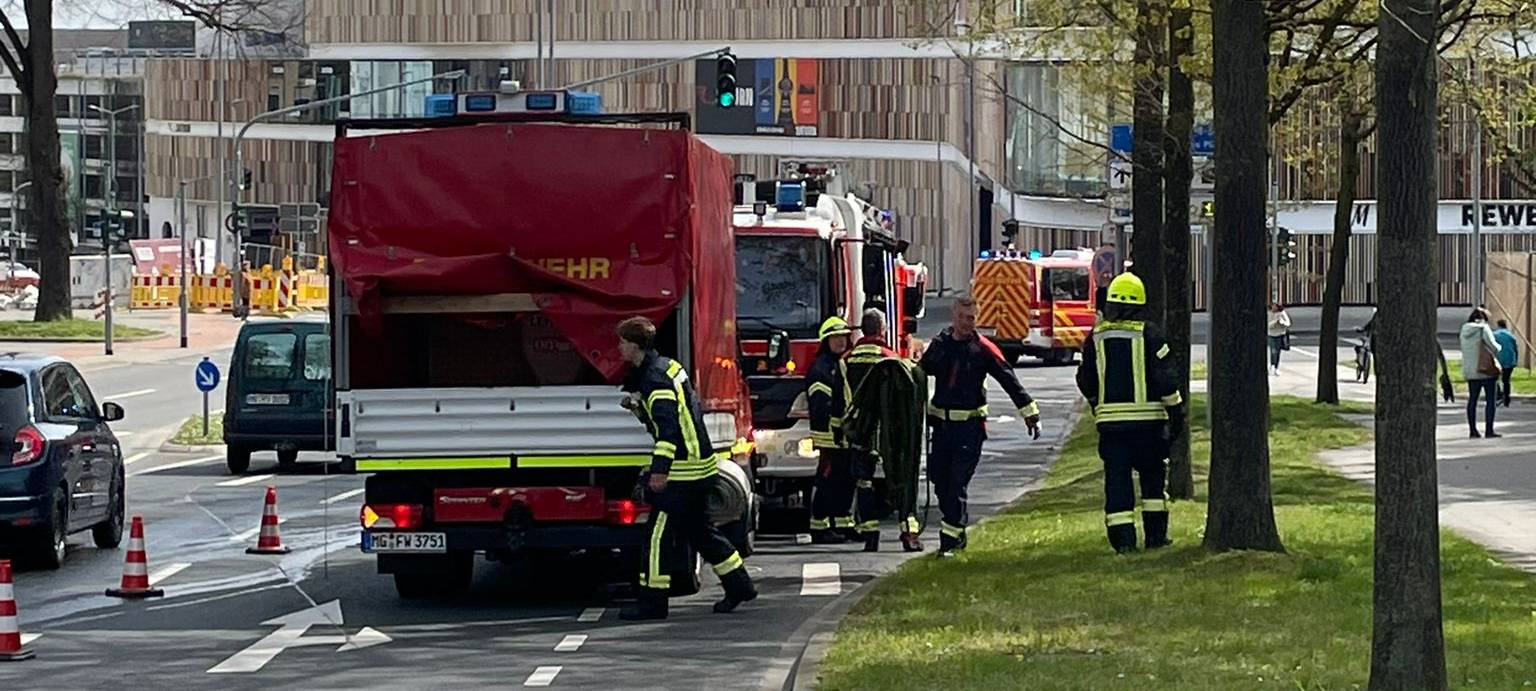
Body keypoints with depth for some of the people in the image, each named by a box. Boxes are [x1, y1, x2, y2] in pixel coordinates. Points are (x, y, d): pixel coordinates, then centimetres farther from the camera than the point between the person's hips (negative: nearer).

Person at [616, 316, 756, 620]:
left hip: (682, 469, -10)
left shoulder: (655, 378, -18)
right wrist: (637, 405, 29)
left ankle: (653, 601, -2)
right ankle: (739, 585, 22)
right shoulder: (667, 366, 14)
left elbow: (668, 424, -28)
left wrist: (660, 469, -34)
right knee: (699, 529, 18)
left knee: (659, 534, -5)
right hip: (699, 463, 10)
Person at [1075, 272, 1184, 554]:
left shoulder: (1097, 336, 5)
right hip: (1147, 417, -2)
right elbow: (1165, 378, -8)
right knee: (1152, 476, 12)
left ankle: (1123, 539, -4)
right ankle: (1155, 535, 12)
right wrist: (1176, 412, 0)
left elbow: (1085, 380, 11)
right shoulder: (1149, 333, -5)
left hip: (1110, 419, 2)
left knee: (1117, 478, 3)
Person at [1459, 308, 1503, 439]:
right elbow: (1494, 347, -15)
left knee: (1472, 399, 12)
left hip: (1469, 370, 6)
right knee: (1491, 399, 0)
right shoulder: (1483, 329, -11)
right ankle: (1489, 430, -5)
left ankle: (1473, 430, 13)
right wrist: (1498, 346, 8)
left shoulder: (1464, 331, 8)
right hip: (1486, 369, -6)